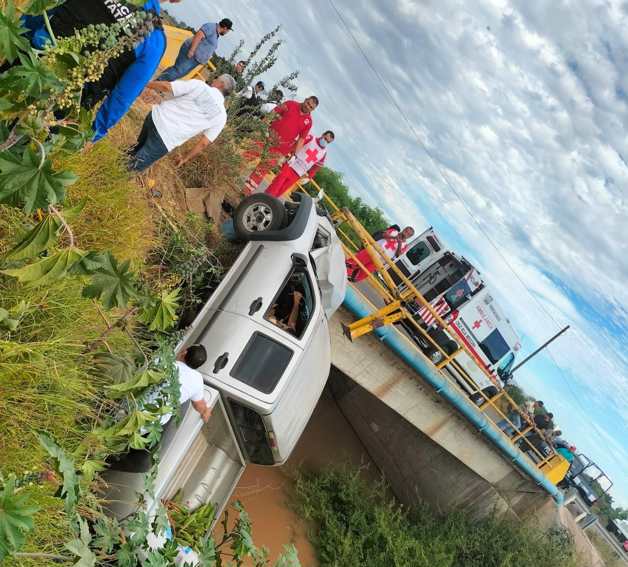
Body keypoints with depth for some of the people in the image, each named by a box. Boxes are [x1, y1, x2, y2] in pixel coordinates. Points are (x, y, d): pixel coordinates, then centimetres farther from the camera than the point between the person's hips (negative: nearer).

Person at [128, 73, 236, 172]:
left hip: (156, 116, 2)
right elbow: (203, 143, -1)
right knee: (138, 166, 15)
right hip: (165, 139, -2)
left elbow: (166, 87, -6)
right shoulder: (221, 116, -1)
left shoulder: (199, 85, -2)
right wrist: (185, 158, 11)